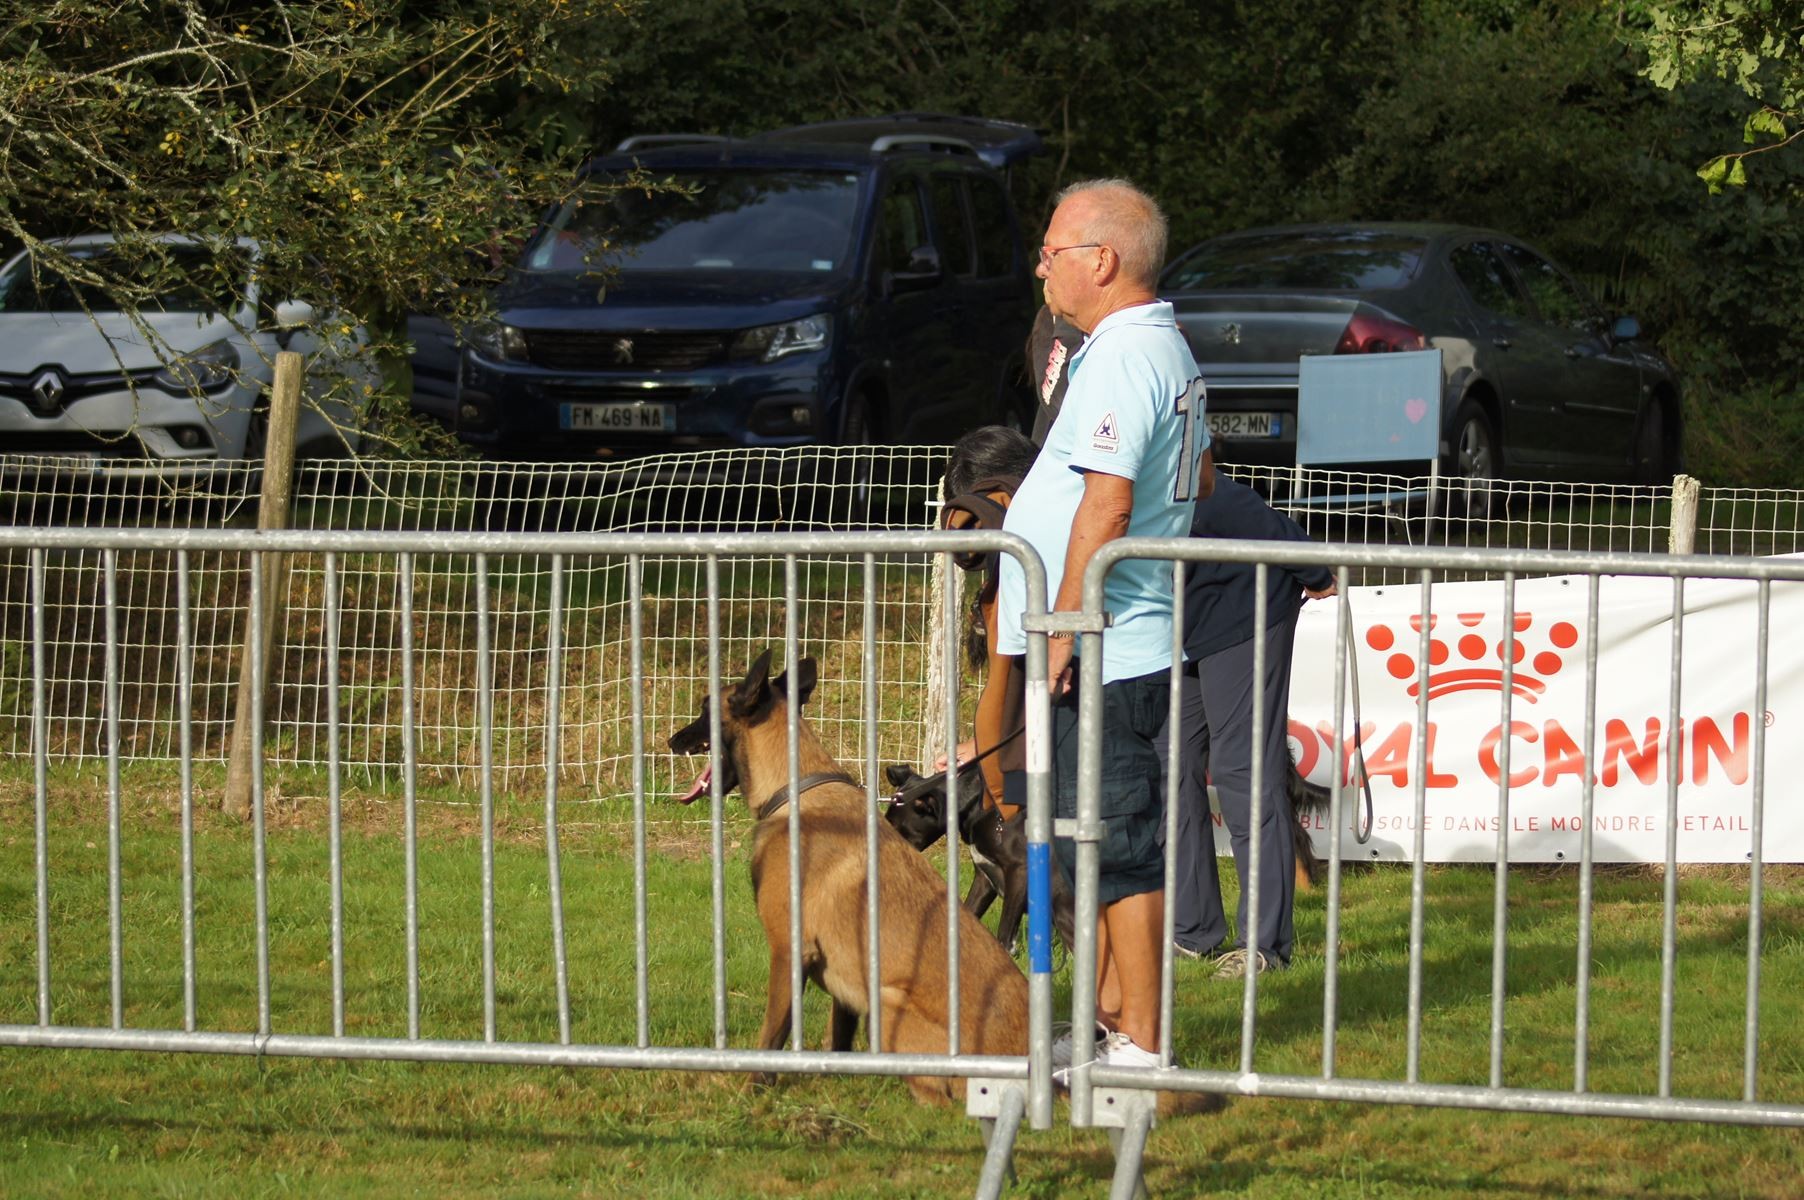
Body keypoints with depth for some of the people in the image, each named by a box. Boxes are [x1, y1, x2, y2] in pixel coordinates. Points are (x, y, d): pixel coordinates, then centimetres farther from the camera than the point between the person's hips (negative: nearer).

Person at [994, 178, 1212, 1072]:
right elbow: (1200, 477, 28)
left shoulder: (1121, 359, -18)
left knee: (1117, 848, -7)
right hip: (1135, 642, 11)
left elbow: (1106, 505, -25)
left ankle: (1139, 1047, -4)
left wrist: (1065, 629, -22)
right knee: (1097, 844, 17)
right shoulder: (1167, 347, 16)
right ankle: (1108, 1023, 24)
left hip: (1104, 653, -11)